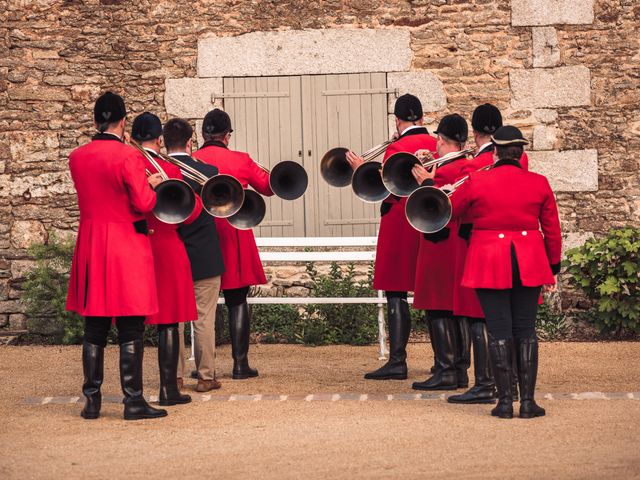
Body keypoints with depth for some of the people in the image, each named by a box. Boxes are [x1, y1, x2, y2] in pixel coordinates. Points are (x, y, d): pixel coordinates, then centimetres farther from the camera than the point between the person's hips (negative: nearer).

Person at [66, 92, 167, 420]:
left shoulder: (76, 158, 5)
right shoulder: (128, 157, -14)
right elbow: (144, 204, -14)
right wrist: (151, 185, 6)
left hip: (90, 248, 6)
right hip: (127, 246, -5)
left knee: (94, 328, 11)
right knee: (130, 330, 0)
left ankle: (91, 401, 13)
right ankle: (133, 401, 3)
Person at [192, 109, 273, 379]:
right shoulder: (241, 160, -4)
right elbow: (269, 187, 7)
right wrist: (269, 174, 28)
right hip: (234, 237, -1)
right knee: (237, 300, 5)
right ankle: (240, 363, 2)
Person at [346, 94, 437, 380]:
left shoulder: (397, 149, -13)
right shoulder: (437, 145, 5)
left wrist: (361, 170, -4)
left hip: (400, 229, -6)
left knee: (396, 293, -5)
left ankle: (397, 362, -9)